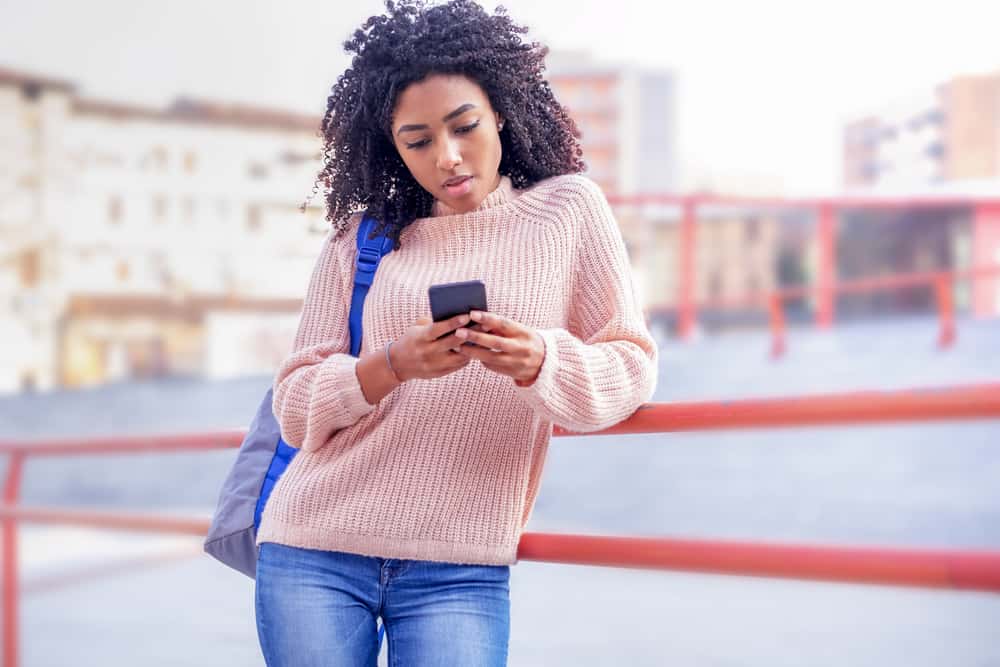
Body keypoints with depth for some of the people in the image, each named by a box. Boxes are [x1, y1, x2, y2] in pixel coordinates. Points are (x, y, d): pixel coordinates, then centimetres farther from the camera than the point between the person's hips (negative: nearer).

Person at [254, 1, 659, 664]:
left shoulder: (569, 209, 4)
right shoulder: (360, 239, 5)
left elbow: (631, 366, -1)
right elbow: (295, 406, 2)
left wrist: (537, 360, -21)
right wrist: (395, 365, -18)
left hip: (459, 571, -1)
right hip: (315, 555, 1)